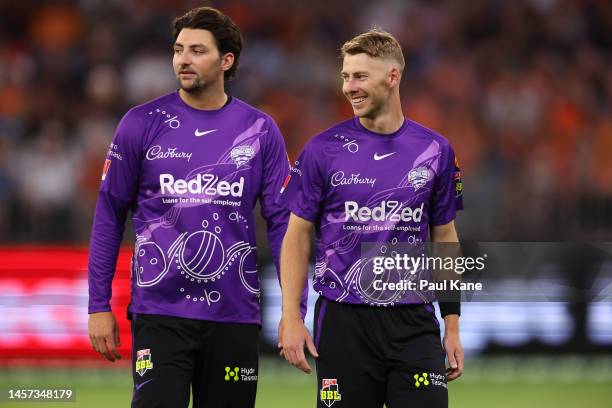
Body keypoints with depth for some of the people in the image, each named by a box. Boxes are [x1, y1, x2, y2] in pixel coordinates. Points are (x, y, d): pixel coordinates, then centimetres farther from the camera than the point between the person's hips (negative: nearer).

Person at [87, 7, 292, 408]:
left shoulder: (260, 130, 4)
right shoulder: (142, 123, 1)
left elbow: (281, 221, 4)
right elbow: (109, 216, 4)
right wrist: (99, 305, 0)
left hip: (234, 314, 2)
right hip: (160, 311, -2)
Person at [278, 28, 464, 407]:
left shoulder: (435, 150, 5)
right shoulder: (323, 149, 0)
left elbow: (445, 238, 11)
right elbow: (298, 235, 2)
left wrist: (453, 326, 7)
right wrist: (291, 317, -7)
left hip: (414, 323, 1)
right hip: (343, 323, -1)